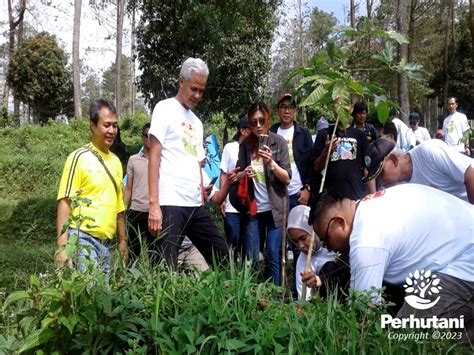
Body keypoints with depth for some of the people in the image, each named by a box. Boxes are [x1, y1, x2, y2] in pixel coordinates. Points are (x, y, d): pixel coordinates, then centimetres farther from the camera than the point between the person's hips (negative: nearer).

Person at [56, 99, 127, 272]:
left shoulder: (116, 161, 13)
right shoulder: (79, 157, -6)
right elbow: (64, 202, -10)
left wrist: (123, 240, 18)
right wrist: (62, 246, -17)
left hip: (106, 243, 6)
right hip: (83, 239, -6)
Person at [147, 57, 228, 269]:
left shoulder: (196, 122, 21)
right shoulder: (165, 109, 1)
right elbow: (154, 158, -7)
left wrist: (203, 202, 12)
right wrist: (153, 204, -15)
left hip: (195, 206, 7)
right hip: (170, 204, -7)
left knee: (223, 258, 10)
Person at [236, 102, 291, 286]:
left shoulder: (279, 142, -3)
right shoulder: (245, 144, 5)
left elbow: (287, 179, -6)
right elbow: (238, 176, 9)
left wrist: (271, 163, -23)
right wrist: (244, 174, -14)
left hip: (275, 207, -2)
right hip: (253, 208, 2)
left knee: (272, 257, -2)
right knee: (250, 258, 3)